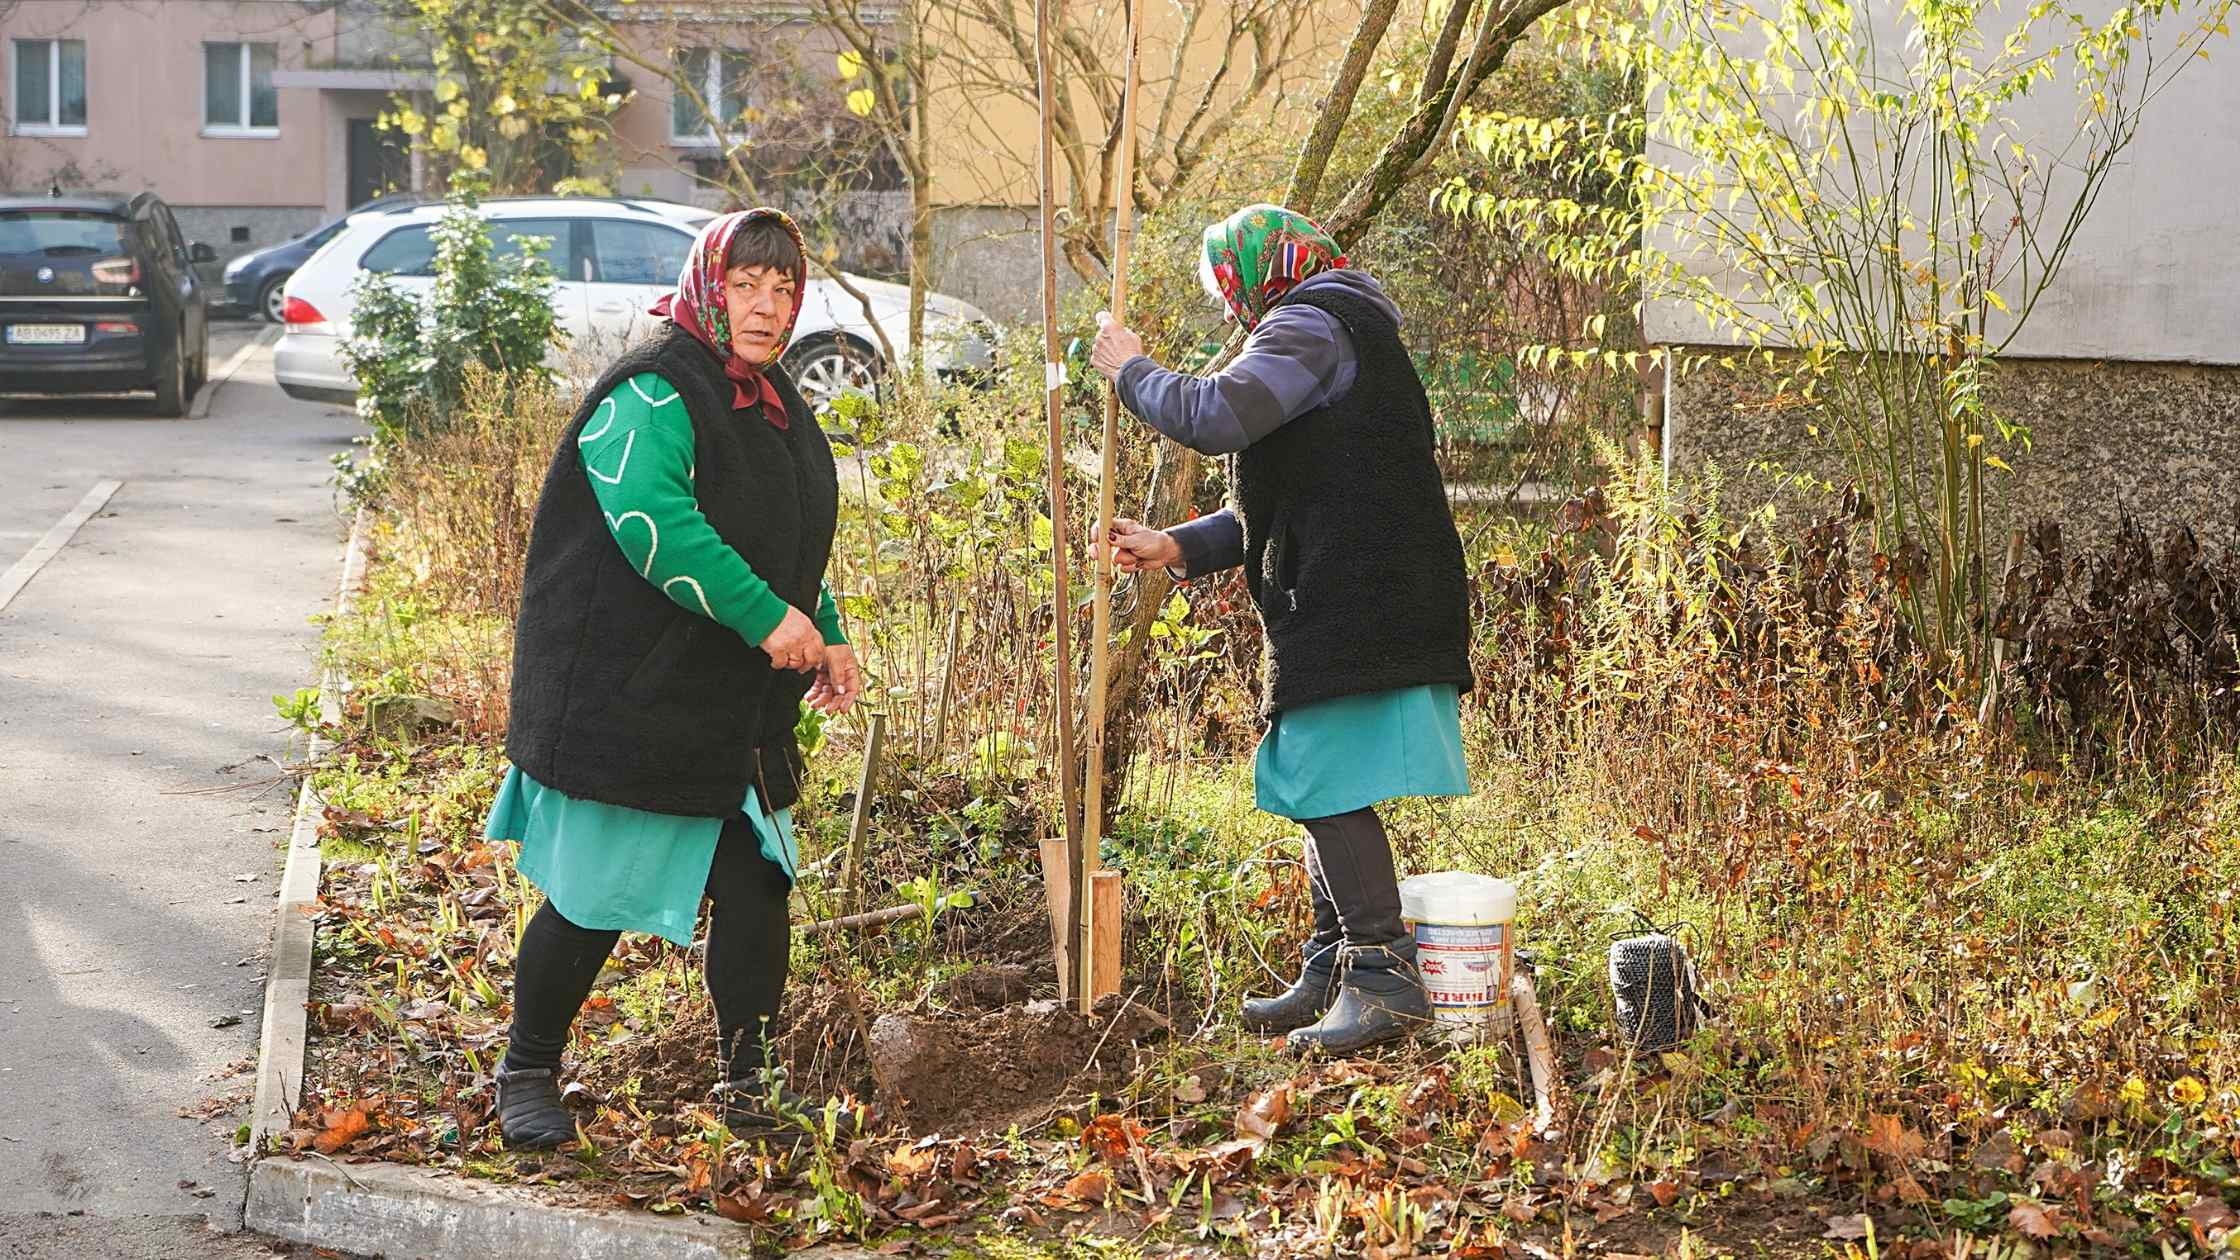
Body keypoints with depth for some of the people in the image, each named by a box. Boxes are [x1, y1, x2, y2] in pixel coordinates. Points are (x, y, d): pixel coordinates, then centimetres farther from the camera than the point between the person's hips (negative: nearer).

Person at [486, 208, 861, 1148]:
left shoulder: (774, 405, 14)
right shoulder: (653, 395, -15)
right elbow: (651, 518, -31)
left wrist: (825, 639, 12)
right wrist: (765, 616, -30)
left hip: (739, 710, 8)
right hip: (624, 706, -8)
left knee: (755, 884, 5)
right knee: (596, 898, 1)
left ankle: (748, 1076, 19)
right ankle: (527, 1075, 19)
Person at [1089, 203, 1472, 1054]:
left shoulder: (1310, 327, -7)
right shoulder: (1343, 336, 27)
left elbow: (1215, 417, -23)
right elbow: (1280, 502, 27)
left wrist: (1132, 371, -5)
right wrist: (1178, 548, 16)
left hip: (1353, 608, -11)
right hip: (1343, 608, 11)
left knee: (1331, 786, -11)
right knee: (1319, 786, 15)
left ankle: (1382, 976, -10)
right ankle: (1332, 973, 21)